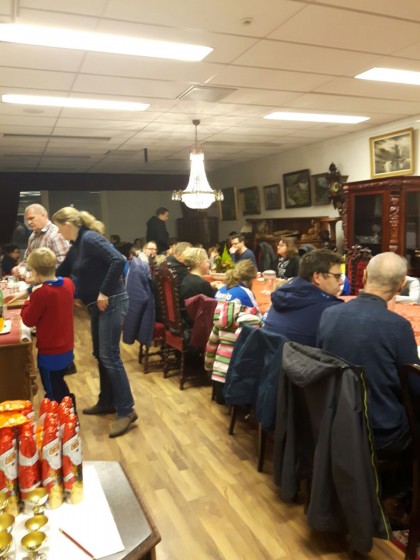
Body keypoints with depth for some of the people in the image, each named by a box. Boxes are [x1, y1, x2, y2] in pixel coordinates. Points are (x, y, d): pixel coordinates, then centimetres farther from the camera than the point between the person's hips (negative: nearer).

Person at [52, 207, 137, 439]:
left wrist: (104, 292, -23)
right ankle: (107, 402, 29)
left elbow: (118, 260, -27)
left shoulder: (90, 239, -15)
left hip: (111, 304, -10)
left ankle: (126, 411, 0)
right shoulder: (77, 246, 14)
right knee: (100, 355, 16)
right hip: (97, 306, 10)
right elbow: (60, 273, 24)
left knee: (110, 357, -8)